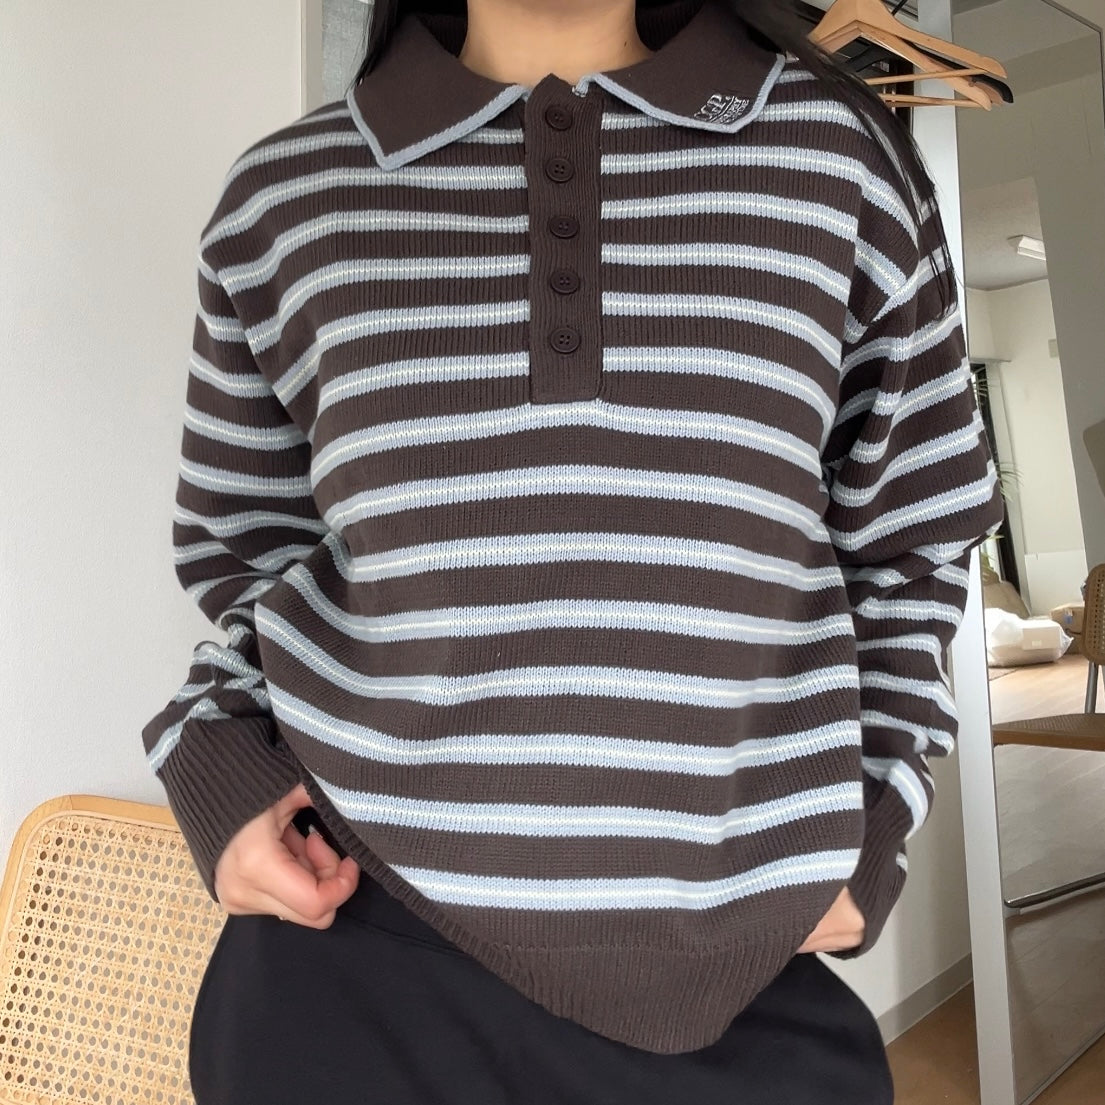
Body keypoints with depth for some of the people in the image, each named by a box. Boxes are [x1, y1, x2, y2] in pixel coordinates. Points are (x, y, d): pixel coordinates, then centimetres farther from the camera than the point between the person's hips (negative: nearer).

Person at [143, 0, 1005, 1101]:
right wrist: (215, 764, -2)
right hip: (351, 943, 1)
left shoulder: (841, 152, 4)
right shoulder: (282, 192, 5)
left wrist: (868, 821, 2)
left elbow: (908, 541, 10)